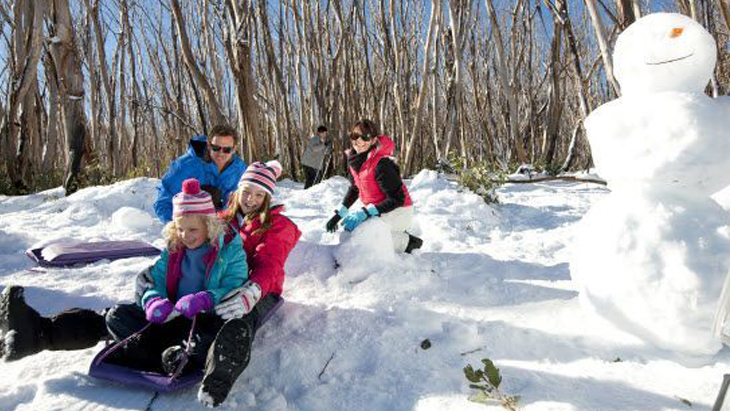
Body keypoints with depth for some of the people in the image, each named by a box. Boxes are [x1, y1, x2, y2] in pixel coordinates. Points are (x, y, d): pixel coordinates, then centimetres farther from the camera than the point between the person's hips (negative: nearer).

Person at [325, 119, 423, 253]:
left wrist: (366, 212, -31)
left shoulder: (381, 163, -26)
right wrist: (339, 213, 6)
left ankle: (406, 242, -7)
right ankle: (399, 235, 18)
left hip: (398, 211, -8)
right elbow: (354, 188, 13)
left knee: (354, 227, -26)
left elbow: (396, 199, -26)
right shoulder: (354, 160, -2)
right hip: (377, 210, 9)